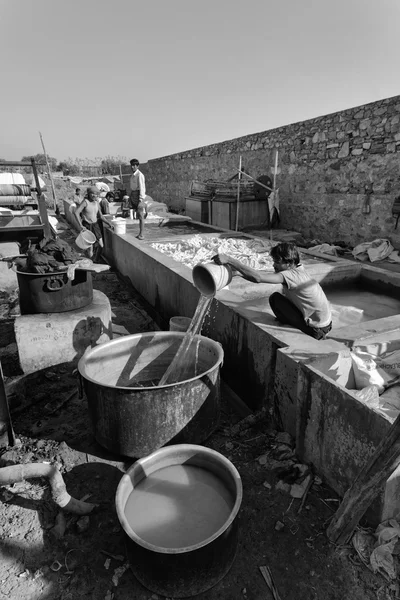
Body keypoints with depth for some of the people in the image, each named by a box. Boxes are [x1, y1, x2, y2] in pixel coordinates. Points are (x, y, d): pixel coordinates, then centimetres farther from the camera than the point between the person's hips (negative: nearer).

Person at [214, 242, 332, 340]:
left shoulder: (293, 275, -25)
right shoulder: (298, 269, 2)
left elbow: (258, 278, -35)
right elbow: (268, 274, 4)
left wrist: (229, 260, -33)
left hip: (316, 330, -9)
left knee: (275, 298, -13)